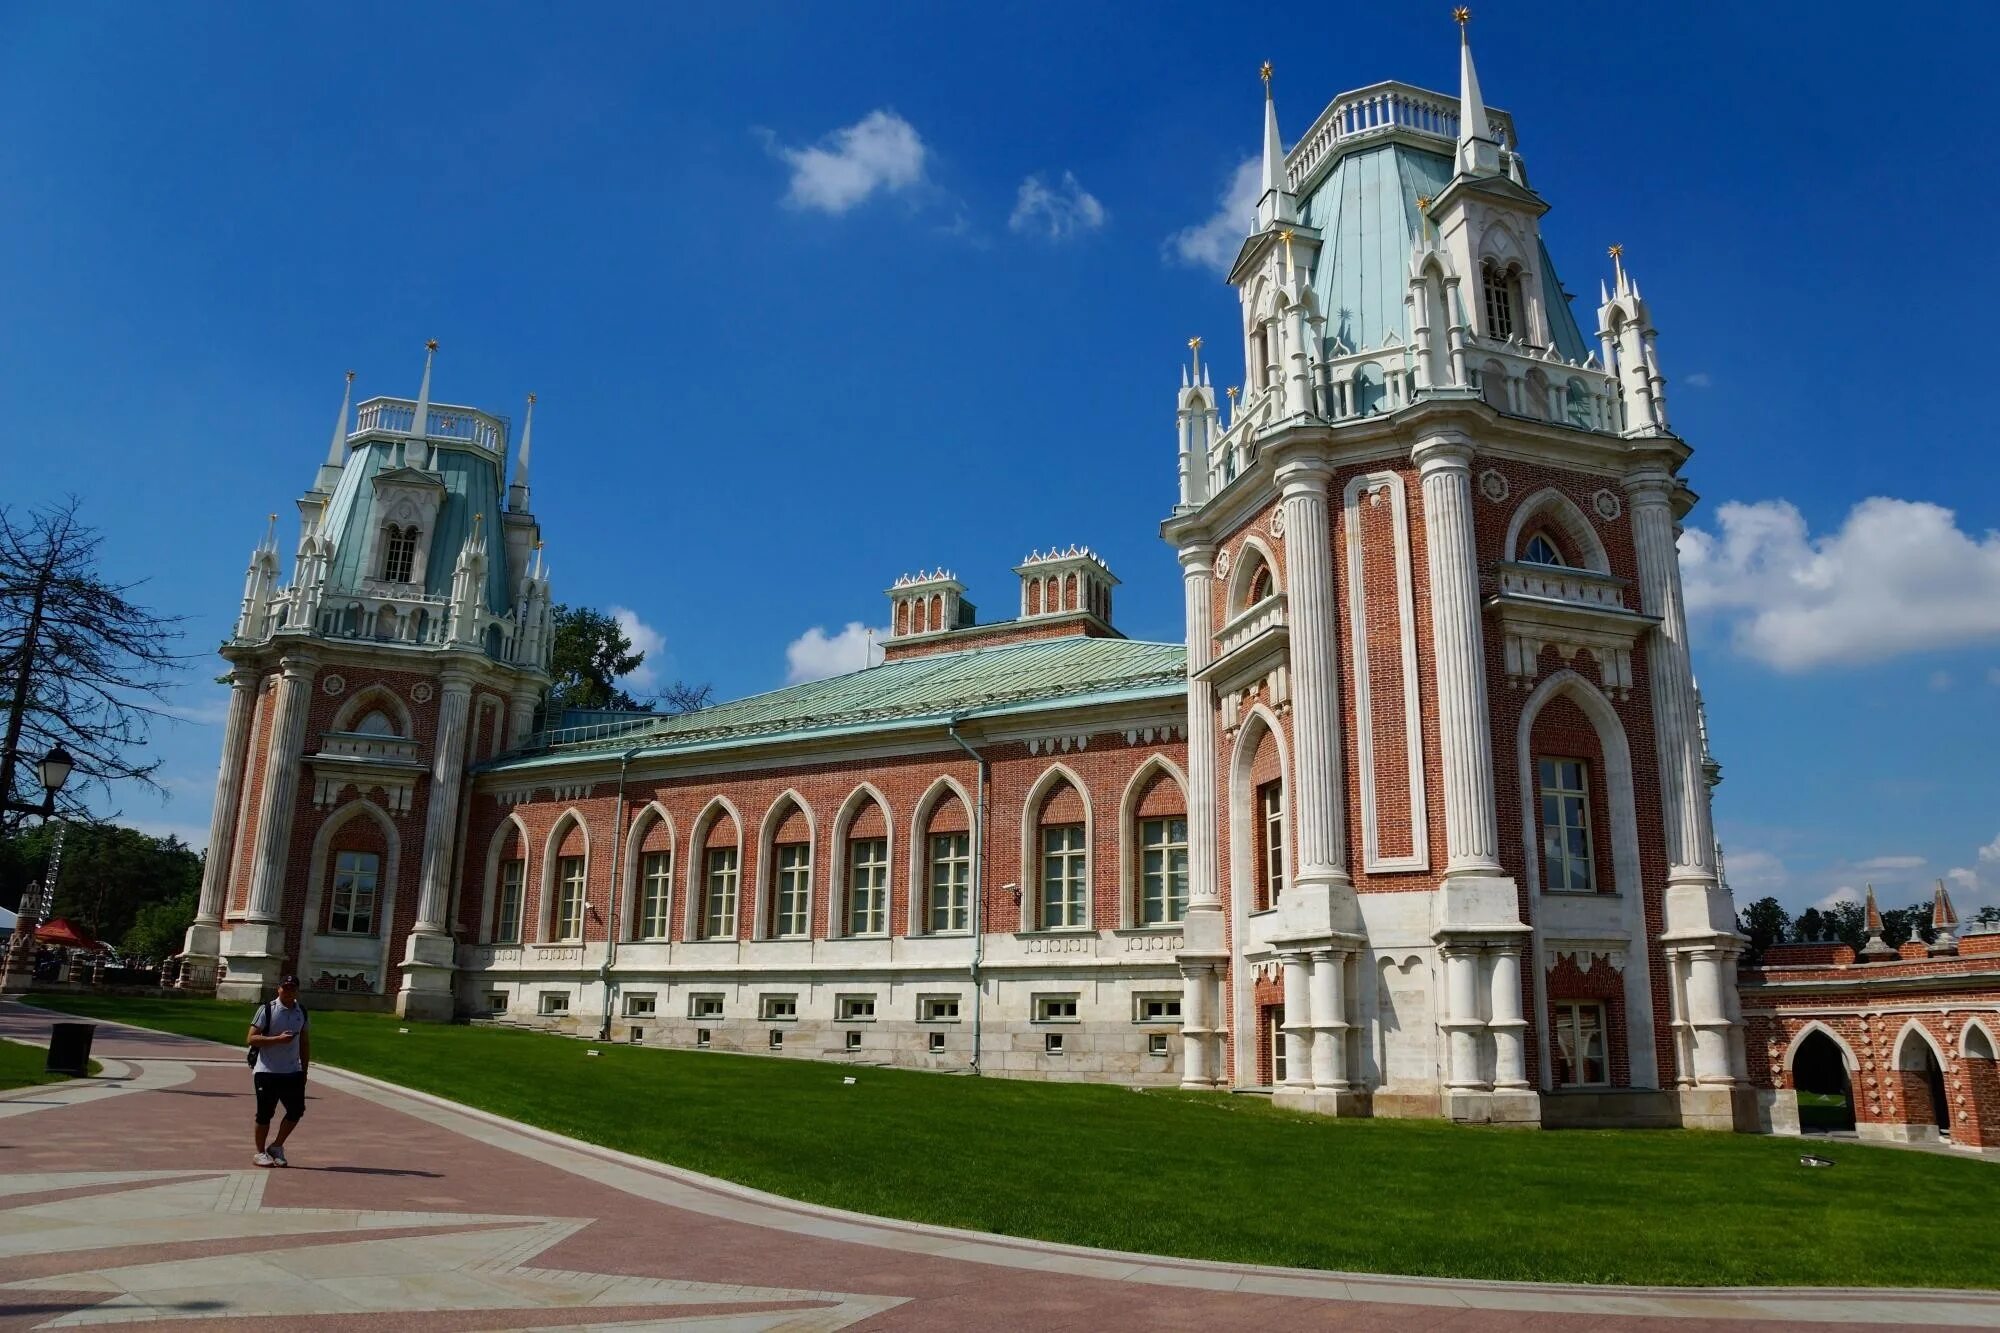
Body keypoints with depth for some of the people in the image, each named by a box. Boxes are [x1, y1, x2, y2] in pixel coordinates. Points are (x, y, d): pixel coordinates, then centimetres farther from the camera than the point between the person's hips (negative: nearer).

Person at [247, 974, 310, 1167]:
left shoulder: (301, 1011, 9)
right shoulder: (266, 1010, -7)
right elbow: (252, 1038, -11)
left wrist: (305, 1068, 12)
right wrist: (278, 1039, -23)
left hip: (293, 1072, 5)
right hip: (267, 1072, -5)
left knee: (296, 1110, 1)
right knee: (265, 1113, 2)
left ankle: (276, 1147, 20)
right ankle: (260, 1152, 19)